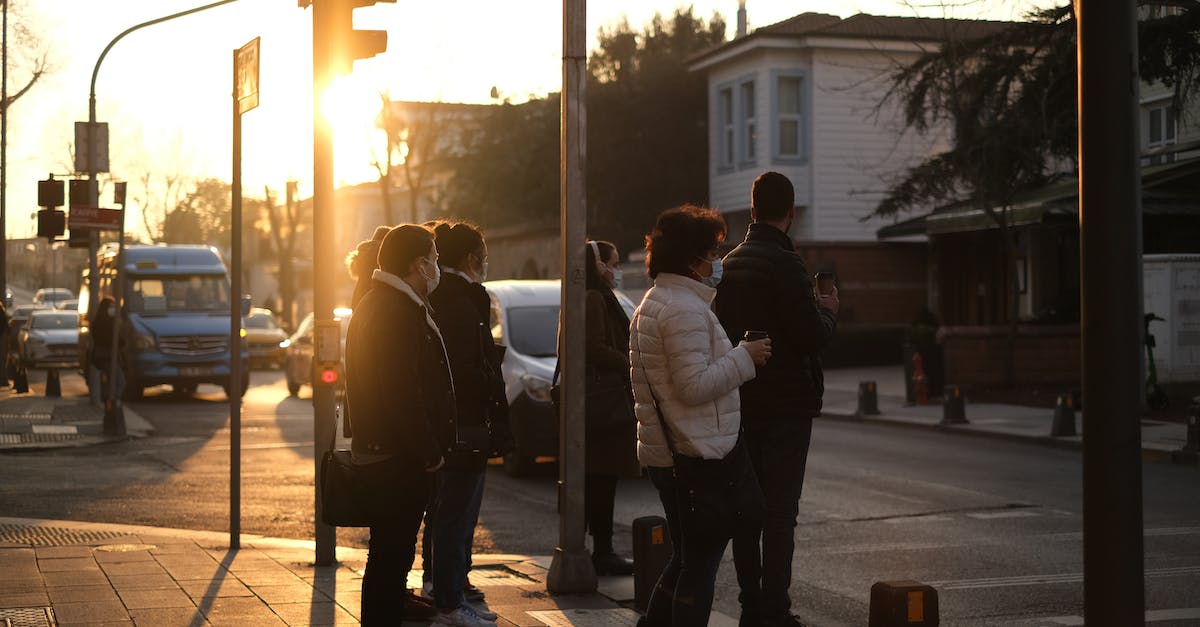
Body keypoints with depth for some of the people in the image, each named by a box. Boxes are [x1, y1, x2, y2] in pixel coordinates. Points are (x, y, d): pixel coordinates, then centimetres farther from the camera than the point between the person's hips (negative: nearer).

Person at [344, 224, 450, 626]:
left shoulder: (376, 304, 18)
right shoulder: (398, 313, -18)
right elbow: (403, 395, -23)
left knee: (390, 554, 16)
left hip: (380, 452, 11)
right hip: (399, 457, -11)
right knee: (391, 557, -5)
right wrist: (430, 453, -16)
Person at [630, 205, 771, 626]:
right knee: (700, 565, -3)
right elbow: (694, 385, -23)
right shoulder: (685, 309, -17)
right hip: (697, 456, -10)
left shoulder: (652, 304, 17)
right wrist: (744, 357, -13)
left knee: (685, 559, 18)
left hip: (664, 453, 10)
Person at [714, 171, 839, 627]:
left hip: (742, 402, 7)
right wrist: (829, 313, 2)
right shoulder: (785, 264, -16)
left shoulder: (729, 265, 9)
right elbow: (811, 335, -19)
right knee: (780, 512, -5)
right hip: (785, 404, -7)